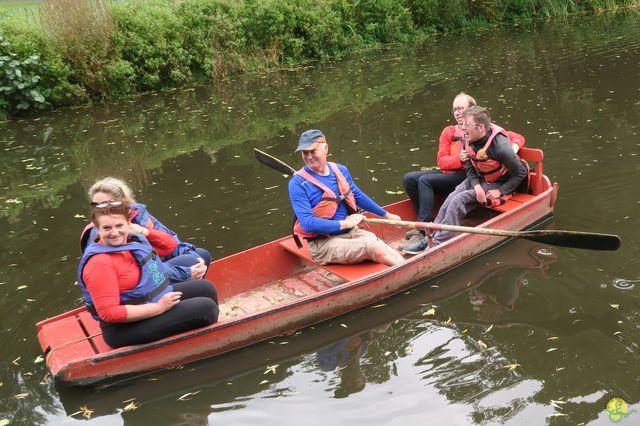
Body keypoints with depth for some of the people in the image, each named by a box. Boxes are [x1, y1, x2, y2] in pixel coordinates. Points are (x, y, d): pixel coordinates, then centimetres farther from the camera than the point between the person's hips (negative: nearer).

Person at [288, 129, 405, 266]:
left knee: (384, 247, -18)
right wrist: (345, 223, -17)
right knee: (375, 249, -25)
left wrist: (386, 215, 29)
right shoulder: (298, 183, -12)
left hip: (351, 233, 6)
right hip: (323, 244, -6)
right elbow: (307, 223, -20)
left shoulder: (340, 170, 6)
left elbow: (358, 196, 22)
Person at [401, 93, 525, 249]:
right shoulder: (448, 132, 12)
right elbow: (441, 161, 2)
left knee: (425, 180, -27)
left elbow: (518, 137, 3)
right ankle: (424, 223, -2)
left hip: (467, 177, -6)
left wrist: (512, 151, -19)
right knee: (409, 178, -9)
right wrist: (459, 159, -18)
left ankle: (424, 233, -31)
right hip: (447, 174, 6)